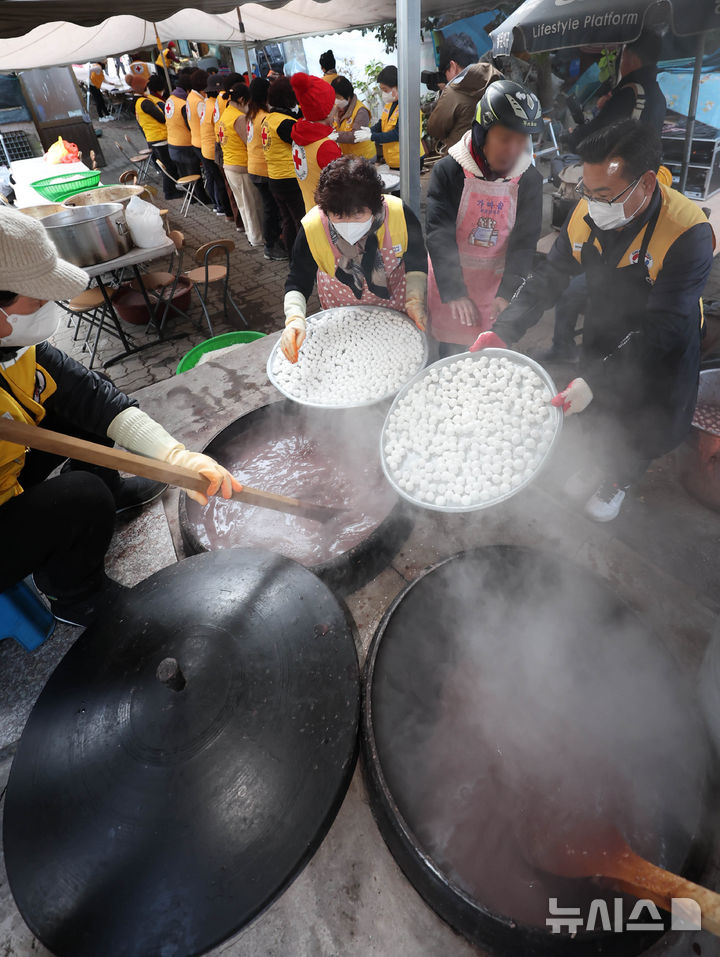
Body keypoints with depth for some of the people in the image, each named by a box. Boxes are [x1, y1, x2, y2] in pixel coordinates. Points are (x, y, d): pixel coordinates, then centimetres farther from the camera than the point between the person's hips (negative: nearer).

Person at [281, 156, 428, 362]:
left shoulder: (400, 214, -29)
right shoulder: (312, 229, -29)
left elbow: (417, 263, -10)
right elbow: (297, 283, -17)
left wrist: (415, 299, -24)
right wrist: (295, 318, -36)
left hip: (395, 304, 1)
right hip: (340, 307, 0)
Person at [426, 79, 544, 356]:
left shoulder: (529, 180, -1)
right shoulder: (448, 170, -9)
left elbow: (524, 240, -3)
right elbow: (439, 234, -14)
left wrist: (507, 293, -17)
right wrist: (453, 292, -22)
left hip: (496, 280, 2)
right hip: (449, 275, -1)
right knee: (450, 350, 6)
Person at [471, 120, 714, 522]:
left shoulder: (689, 233, -34)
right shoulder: (587, 213, -17)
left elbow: (661, 327, -35)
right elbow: (549, 277, -13)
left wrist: (596, 380, -44)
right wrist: (503, 331, -25)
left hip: (659, 354, -4)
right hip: (602, 335, 5)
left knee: (642, 429, 15)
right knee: (599, 414, 23)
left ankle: (620, 481, 46)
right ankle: (601, 464, 54)